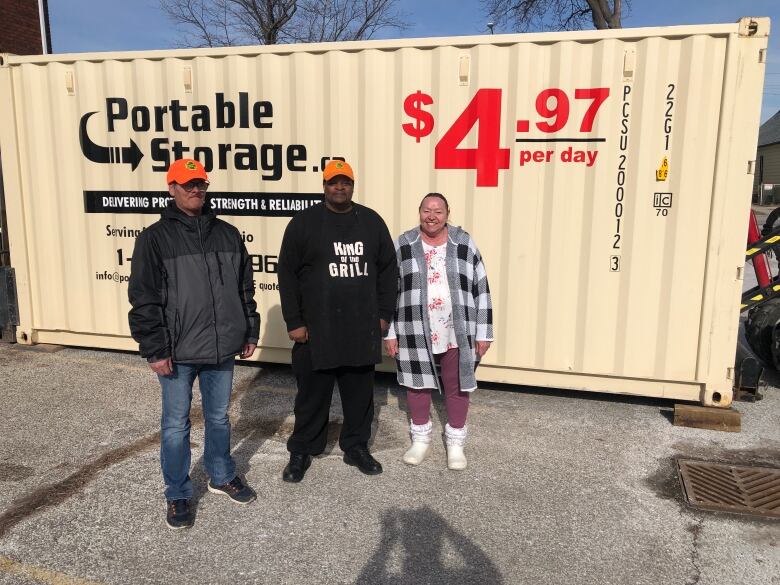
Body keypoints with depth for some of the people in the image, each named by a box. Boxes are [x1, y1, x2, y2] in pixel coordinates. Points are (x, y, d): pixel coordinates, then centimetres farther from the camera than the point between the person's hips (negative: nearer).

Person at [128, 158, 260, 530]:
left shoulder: (227, 234, 8)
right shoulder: (155, 238, -5)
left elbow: (245, 288, 13)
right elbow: (143, 299, -8)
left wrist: (249, 332, 10)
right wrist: (155, 350, -12)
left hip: (222, 348, 4)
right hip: (178, 353, -3)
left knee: (219, 418, 18)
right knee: (175, 425, 8)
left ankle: (222, 477, 37)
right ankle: (177, 495, 25)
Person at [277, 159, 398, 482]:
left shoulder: (372, 221, 7)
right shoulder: (303, 222, -1)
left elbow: (388, 270, 11)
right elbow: (287, 274, -2)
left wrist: (384, 314, 7)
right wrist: (293, 322, -6)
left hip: (362, 328, 3)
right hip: (315, 329, -2)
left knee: (360, 392, 12)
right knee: (312, 394, 7)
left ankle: (357, 447, 29)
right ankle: (301, 451, 24)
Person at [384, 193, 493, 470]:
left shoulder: (465, 244, 0)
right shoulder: (403, 246, 1)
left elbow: (481, 289, 2)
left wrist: (483, 333, -1)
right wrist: (389, 333, 0)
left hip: (457, 334, 0)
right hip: (415, 333, 1)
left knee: (456, 387, 9)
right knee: (417, 384, 12)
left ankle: (455, 443, 27)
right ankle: (420, 439, 31)